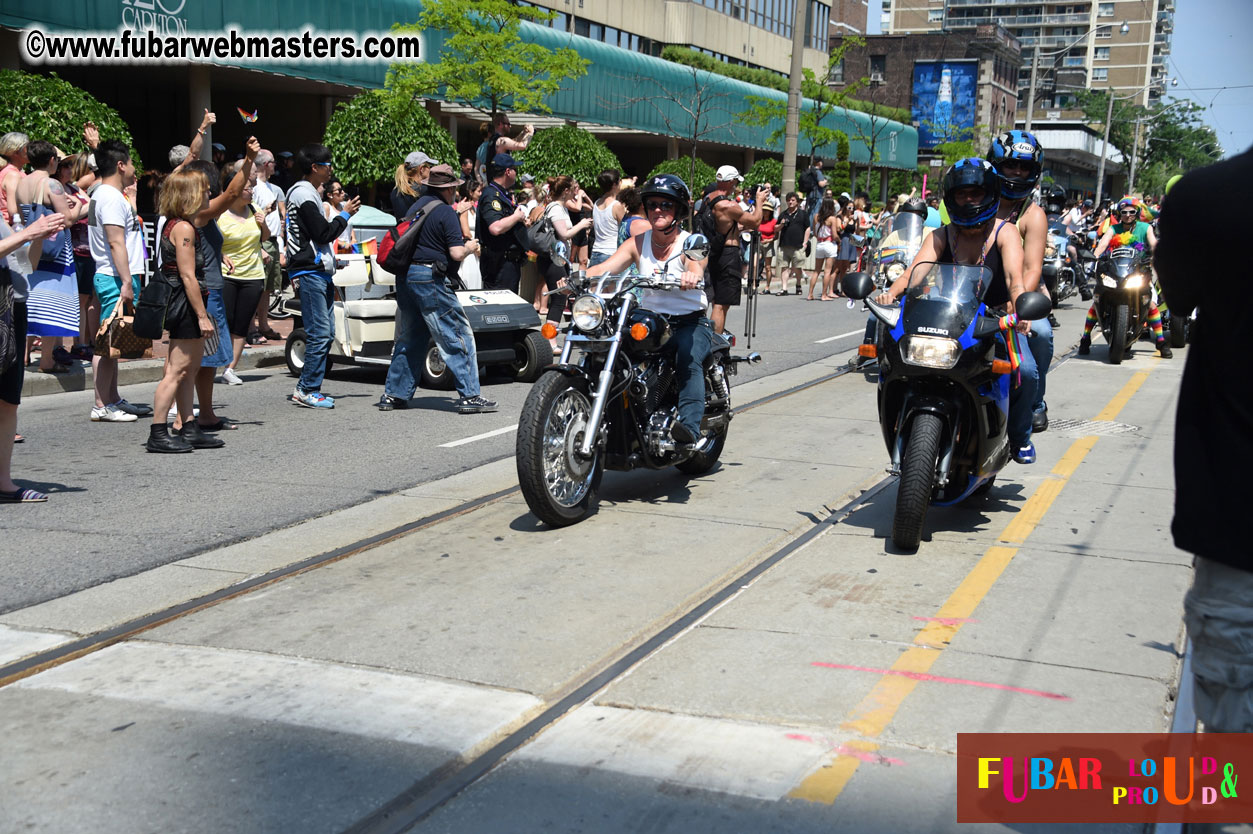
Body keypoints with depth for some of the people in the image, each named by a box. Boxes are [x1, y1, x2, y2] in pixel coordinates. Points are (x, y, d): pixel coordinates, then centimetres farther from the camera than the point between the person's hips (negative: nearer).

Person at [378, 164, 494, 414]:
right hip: (430, 279, -8)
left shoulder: (417, 205, 16)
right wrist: (469, 247, 5)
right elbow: (457, 253, -16)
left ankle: (393, 395, 16)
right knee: (459, 337, -3)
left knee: (410, 338, 16)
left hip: (405, 276, 9)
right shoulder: (445, 212, -10)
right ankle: (469, 396, -4)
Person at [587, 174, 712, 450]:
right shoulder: (638, 243, 7)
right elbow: (606, 267, -6)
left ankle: (690, 430, -46)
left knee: (688, 360, -33)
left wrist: (692, 275, -53)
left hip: (690, 323, -4)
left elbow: (697, 265, -28)